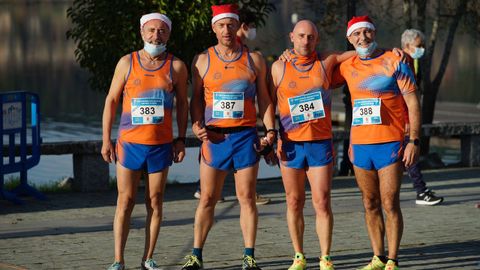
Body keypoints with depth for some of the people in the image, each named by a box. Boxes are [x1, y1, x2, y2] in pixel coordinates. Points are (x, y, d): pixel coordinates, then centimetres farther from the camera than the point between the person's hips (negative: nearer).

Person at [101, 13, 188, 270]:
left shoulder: (176, 66, 2)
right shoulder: (127, 63, 1)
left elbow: (182, 104, 9)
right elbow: (111, 101, 5)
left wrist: (181, 139, 3)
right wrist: (106, 140, 0)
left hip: (161, 145, 1)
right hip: (129, 143, -1)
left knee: (155, 202, 4)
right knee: (125, 202, -1)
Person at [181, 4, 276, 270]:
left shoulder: (253, 59, 7)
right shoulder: (203, 60, 6)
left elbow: (264, 98, 9)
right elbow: (196, 98, 9)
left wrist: (270, 130, -2)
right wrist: (196, 125, -8)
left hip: (245, 136, 0)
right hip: (214, 137, 0)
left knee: (247, 198, 1)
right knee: (207, 199, 1)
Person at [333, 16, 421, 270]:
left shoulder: (394, 62, -2)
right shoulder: (348, 67, 10)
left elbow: (413, 103, -4)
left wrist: (414, 140, -12)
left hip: (390, 144, -5)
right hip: (360, 144, 5)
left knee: (390, 204, -6)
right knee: (370, 205, 9)